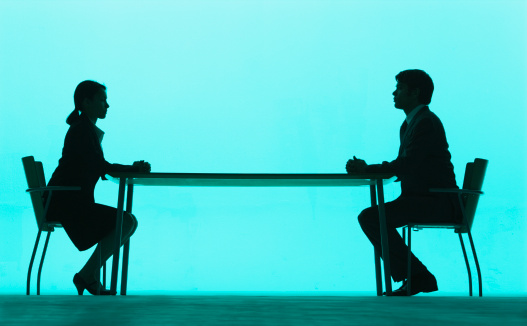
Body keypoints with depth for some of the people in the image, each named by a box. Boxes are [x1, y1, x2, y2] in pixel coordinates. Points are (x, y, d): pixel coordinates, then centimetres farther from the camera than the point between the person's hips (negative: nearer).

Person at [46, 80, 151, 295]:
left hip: (75, 201, 10)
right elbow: (100, 166, -18)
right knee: (125, 221, -17)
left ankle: (91, 277, 7)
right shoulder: (81, 129, -12)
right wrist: (134, 169, -8)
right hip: (67, 203, -10)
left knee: (129, 222, 7)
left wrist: (133, 168, 2)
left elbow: (99, 168, 15)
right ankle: (86, 275, -7)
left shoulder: (88, 129, 18)